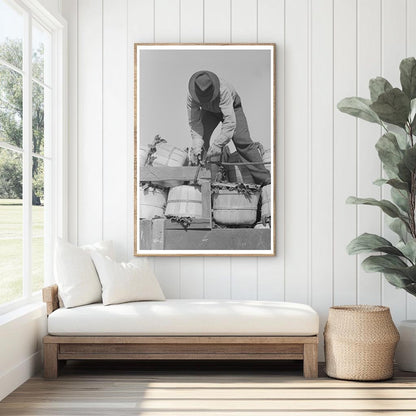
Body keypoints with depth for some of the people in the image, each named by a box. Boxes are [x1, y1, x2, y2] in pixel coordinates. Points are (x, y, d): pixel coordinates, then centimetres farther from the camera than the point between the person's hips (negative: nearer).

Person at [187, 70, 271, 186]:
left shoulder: (223, 90, -46)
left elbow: (230, 121, -48)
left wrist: (217, 144, -52)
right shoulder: (191, 95, -34)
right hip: (209, 111, 4)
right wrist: (197, 146, -41)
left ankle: (264, 178, -12)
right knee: (201, 138, -17)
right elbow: (194, 122, -29)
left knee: (242, 141, -16)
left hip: (231, 106, -4)